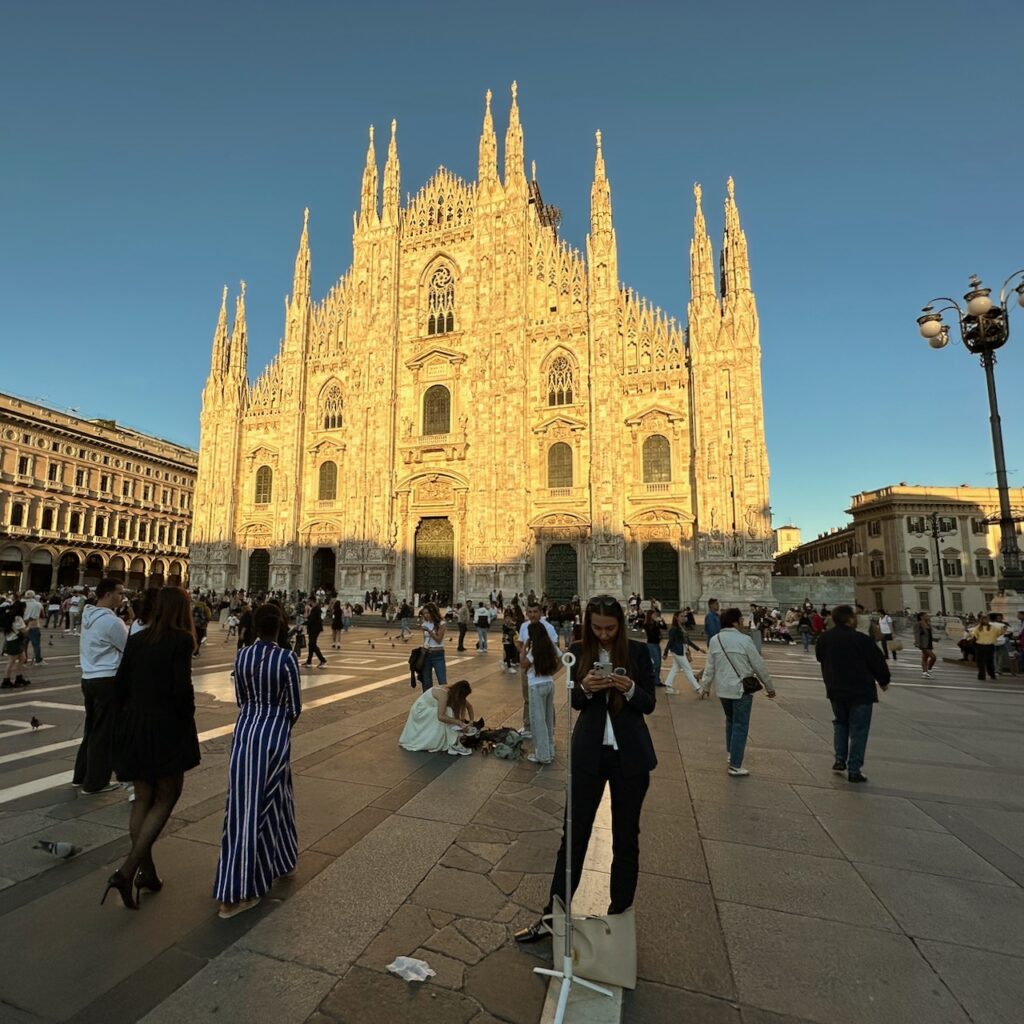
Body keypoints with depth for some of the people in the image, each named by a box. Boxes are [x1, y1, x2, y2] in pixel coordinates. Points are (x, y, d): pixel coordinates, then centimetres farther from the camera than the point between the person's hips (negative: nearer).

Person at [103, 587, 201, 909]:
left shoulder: (136, 639, 3)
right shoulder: (180, 640, -15)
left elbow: (120, 684, 4)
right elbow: (182, 688, -19)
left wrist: (129, 716, 15)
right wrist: (188, 718, -3)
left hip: (134, 726, 6)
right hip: (167, 727, -6)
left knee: (143, 799, 18)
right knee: (166, 798, 10)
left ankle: (146, 871, 26)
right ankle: (126, 870, 0)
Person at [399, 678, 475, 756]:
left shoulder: (454, 692, -10)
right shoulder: (444, 694, -33)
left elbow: (469, 706, 4)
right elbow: (440, 716, -42)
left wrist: (471, 722, -2)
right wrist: (458, 722, -37)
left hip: (429, 710, 9)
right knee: (447, 713, -26)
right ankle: (452, 744, -23)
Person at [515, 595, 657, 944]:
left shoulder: (638, 651, -6)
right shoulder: (578, 652, -3)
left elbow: (649, 703, -4)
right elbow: (574, 701, 1)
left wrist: (629, 688, -25)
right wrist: (585, 688, -21)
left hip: (630, 755, 0)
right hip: (588, 753, 1)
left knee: (626, 838, 14)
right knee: (574, 835, 10)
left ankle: (619, 916, 33)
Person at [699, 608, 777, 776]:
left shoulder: (714, 640, -2)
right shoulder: (744, 640, -16)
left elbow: (710, 666, 2)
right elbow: (759, 666, -8)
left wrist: (705, 686, 14)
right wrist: (770, 687, 4)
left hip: (722, 689, 5)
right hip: (742, 689, -5)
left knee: (731, 720, 25)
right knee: (740, 726, 3)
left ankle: (732, 752, 37)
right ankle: (735, 765, 6)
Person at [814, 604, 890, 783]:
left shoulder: (825, 639, -1)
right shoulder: (862, 640, -20)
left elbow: (819, 657, 14)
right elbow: (879, 663, -11)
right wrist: (884, 681, 8)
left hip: (835, 691, 5)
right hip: (861, 692, -5)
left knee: (840, 723, 24)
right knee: (858, 730, 5)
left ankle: (840, 760, 19)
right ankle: (854, 770, 9)